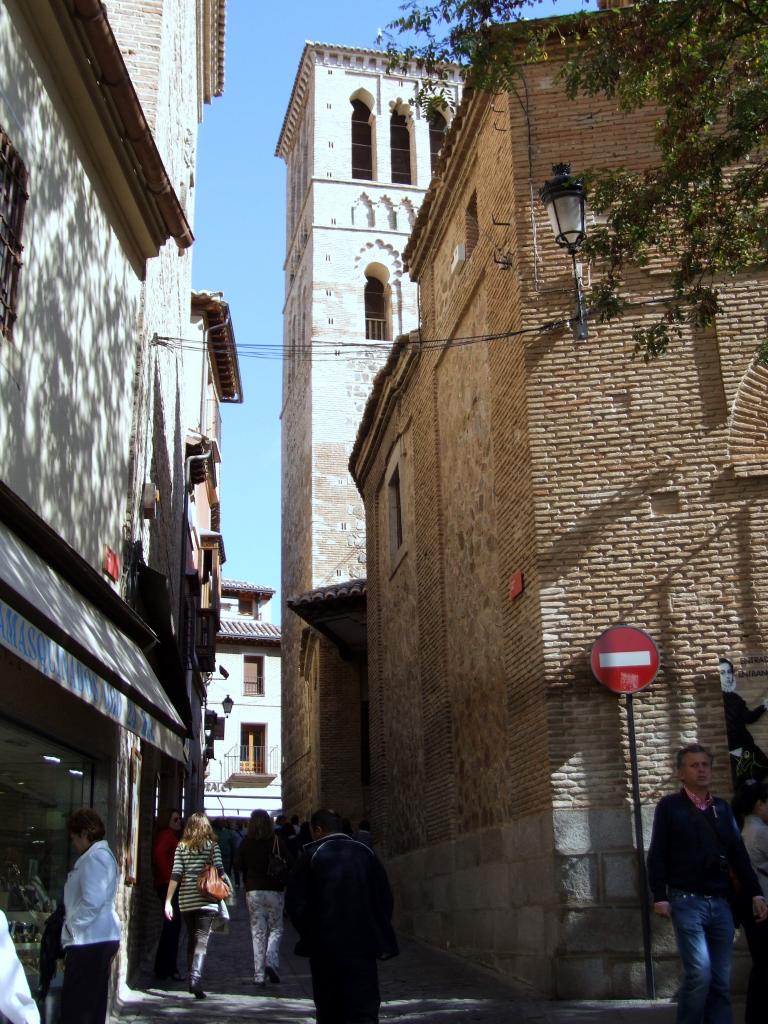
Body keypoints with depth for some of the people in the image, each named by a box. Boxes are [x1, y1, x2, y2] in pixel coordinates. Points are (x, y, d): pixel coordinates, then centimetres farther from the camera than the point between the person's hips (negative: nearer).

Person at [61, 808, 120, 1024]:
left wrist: (72, 926, -11)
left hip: (89, 941, -10)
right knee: (93, 1006, 14)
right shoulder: (103, 854, 18)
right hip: (100, 940, 10)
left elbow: (92, 901, -23)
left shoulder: (95, 857, -13)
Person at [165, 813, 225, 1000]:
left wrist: (168, 901, -1)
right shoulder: (212, 845, 0)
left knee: (191, 940, 17)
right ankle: (196, 979, -22)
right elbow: (220, 871, -5)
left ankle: (192, 980, 21)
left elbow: (175, 875, -1)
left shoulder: (181, 847, 5)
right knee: (202, 941, -6)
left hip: (186, 900, 3)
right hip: (206, 900, -3)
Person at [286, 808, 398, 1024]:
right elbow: (385, 898, 3)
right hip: (363, 945, 1)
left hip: (324, 946, -1)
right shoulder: (365, 853, 3)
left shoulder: (311, 855, -4)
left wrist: (309, 933, 6)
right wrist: (381, 938, 10)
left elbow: (295, 902, -7)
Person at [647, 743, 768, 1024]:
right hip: (687, 902, -4)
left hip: (720, 903, 4)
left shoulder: (722, 808, 15)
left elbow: (738, 854, 16)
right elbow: (657, 855, -2)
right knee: (700, 973, -13)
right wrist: (659, 896, -10)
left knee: (721, 979, 3)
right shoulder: (669, 806, 2)